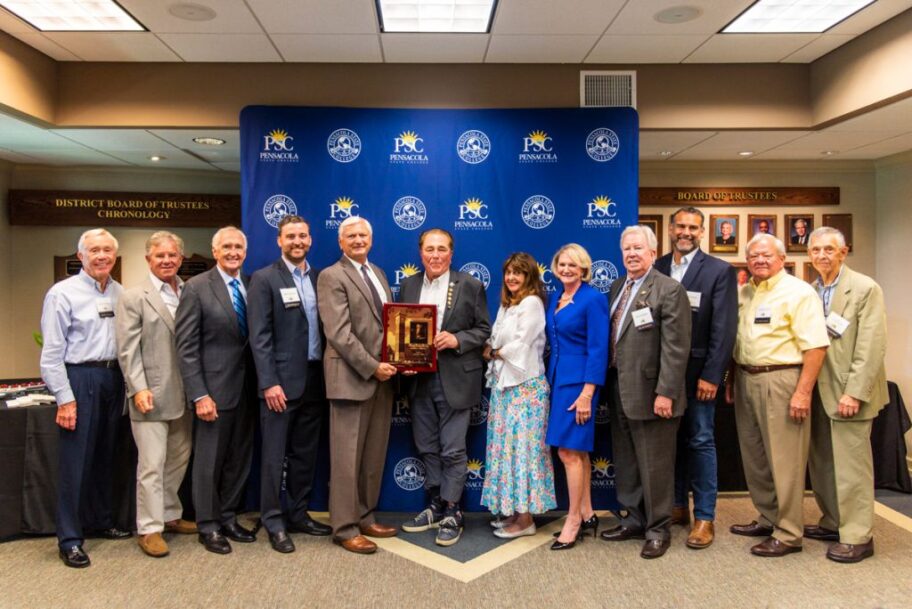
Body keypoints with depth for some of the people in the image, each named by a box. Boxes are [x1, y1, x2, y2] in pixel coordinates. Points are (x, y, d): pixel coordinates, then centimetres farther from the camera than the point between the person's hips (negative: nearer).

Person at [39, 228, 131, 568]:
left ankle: (102, 521, 32)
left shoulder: (121, 294, 7)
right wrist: (64, 398, -13)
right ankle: (70, 539, 11)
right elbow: (52, 352, -9)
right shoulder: (63, 293, -7)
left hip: (114, 378, 5)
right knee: (76, 460, 0)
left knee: (105, 457, 17)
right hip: (80, 378, -5)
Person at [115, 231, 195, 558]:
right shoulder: (134, 298, -3)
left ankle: (170, 515, 32)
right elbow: (127, 350, -8)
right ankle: (149, 528, 11)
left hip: (184, 393, 5)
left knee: (179, 457, 16)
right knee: (152, 463, -1)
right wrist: (139, 389, -16)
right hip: (151, 394, -5)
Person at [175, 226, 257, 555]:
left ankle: (228, 518, 29)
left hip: (246, 387, 5)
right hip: (214, 388, -5)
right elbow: (186, 346, -10)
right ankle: (207, 526, 22)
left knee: (239, 459, 13)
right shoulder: (196, 288, -6)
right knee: (209, 460, 6)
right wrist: (199, 395, -15)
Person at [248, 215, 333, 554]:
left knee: (306, 453, 14)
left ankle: (298, 514, 27)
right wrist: (269, 382, -17)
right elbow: (260, 337, -10)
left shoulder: (319, 278, 10)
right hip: (282, 381, -5)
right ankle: (273, 522, 16)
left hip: (315, 379, 5)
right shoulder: (264, 279, -4)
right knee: (275, 455, 3)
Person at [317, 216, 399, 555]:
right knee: (347, 458, 1)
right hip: (352, 378, -7)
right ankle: (345, 528, 13)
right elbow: (339, 334, -16)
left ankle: (365, 518, 26)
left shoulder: (378, 272, 17)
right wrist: (372, 367, -17)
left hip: (382, 377, 7)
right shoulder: (331, 277, -7)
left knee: (374, 457, 13)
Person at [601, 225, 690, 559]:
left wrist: (665, 392, -20)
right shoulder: (617, 287, 12)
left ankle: (658, 529, 20)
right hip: (619, 392, 7)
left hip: (649, 394, -7)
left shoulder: (669, 290, -11)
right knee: (626, 463, 17)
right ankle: (634, 520, 32)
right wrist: (608, 385, 11)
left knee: (654, 465, 4)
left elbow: (676, 347, -16)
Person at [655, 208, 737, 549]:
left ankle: (704, 518, 12)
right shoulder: (657, 268, 7)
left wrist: (711, 376, -13)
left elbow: (724, 329, -8)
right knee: (671, 439, 13)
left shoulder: (720, 271, -3)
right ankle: (678, 506, 26)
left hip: (697, 372, -4)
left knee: (701, 441, 2)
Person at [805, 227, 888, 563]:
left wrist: (854, 392, -18)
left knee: (851, 465, -1)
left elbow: (872, 346, -13)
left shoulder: (866, 289, -7)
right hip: (817, 391, 6)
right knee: (821, 462, 14)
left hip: (847, 392, -6)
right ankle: (833, 522, 28)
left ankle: (857, 537, 10)